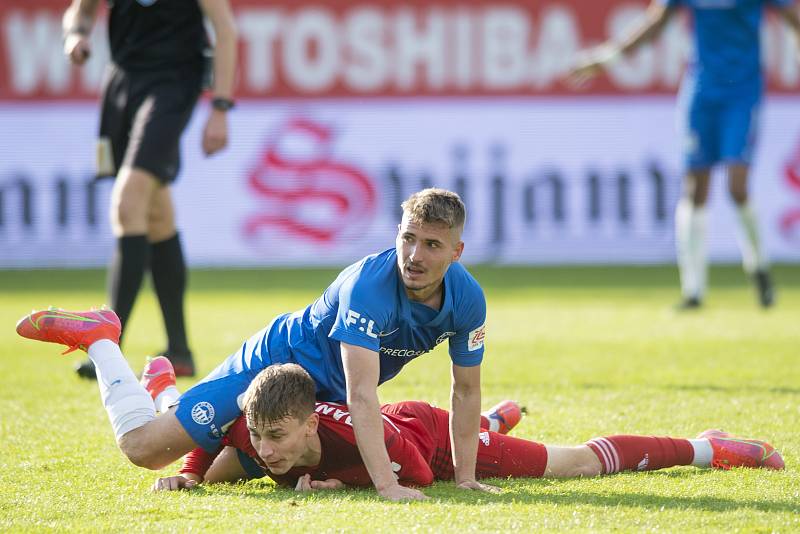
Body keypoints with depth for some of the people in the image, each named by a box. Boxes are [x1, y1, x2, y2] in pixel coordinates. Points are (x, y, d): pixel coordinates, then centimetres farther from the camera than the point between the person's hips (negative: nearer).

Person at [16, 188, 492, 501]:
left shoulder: (467, 298, -20)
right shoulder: (369, 284, -39)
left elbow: (466, 391, -6)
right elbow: (361, 393, -44)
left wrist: (466, 478, -10)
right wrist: (386, 484, -50)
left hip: (326, 392, 7)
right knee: (144, 447, -9)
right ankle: (97, 337, 13)